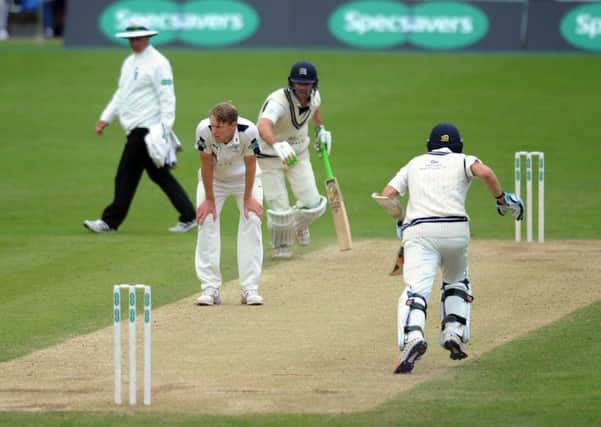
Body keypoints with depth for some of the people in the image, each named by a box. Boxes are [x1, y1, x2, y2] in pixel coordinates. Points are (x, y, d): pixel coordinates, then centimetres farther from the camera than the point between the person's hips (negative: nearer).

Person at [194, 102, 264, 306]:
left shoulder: (248, 131, -37)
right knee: (206, 221, -11)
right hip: (214, 179, 0)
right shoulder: (204, 130, -36)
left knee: (252, 220, -11)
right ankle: (210, 288, -7)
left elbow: (250, 165, -21)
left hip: (244, 177, 0)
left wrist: (248, 198, -12)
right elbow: (207, 165, -22)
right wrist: (209, 199, -14)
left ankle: (250, 288, -5)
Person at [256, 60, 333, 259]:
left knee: (313, 205, -2)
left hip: (299, 153, 5)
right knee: (279, 209, -7)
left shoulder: (314, 96, -12)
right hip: (269, 158, -5)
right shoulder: (278, 102, -34)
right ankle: (281, 246, 25)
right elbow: (263, 126, -56)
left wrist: (320, 129, 10)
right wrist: (278, 146, -73)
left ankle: (299, 225, 35)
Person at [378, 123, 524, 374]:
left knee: (416, 289, -17)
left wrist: (400, 221, 30)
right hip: (455, 229, 0)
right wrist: (502, 200, 4)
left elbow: (388, 195, 16)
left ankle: (412, 337, -43)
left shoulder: (415, 164, 24)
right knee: (457, 281, 28)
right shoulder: (462, 161, 16)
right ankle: (454, 334, 10)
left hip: (418, 231, 0)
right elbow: (484, 172, -7)